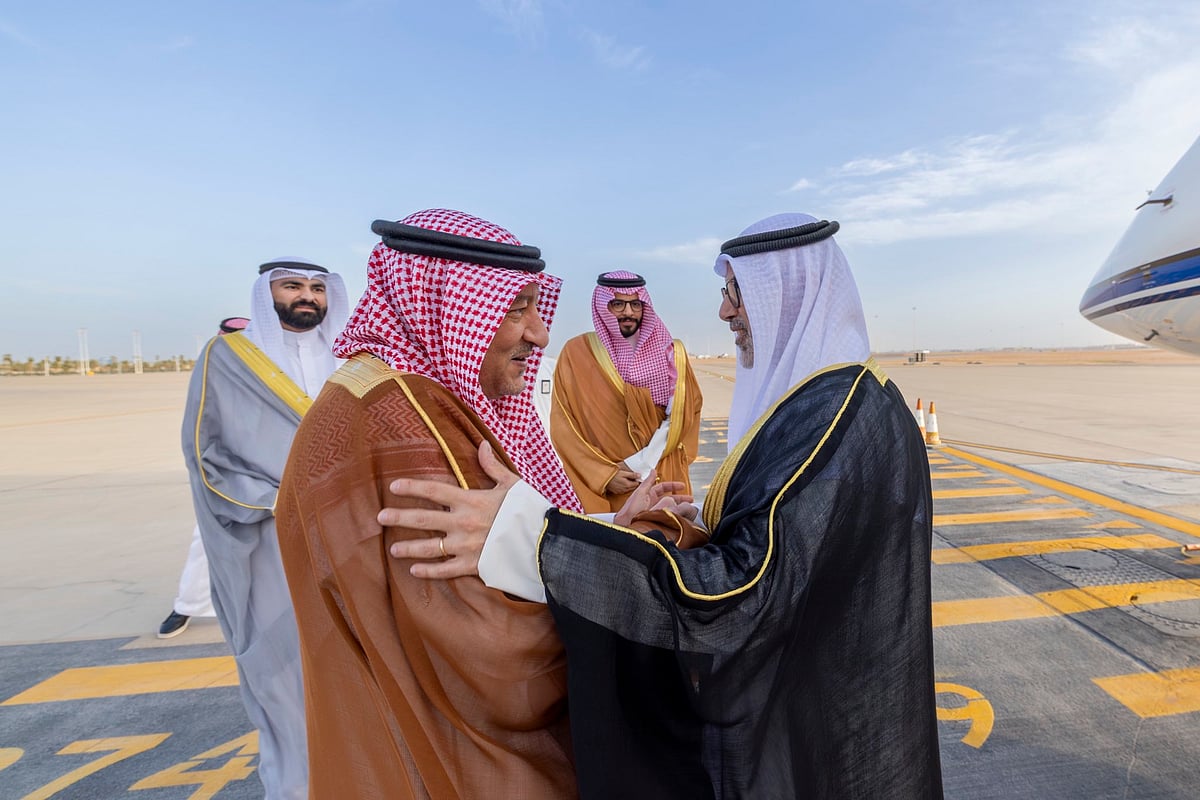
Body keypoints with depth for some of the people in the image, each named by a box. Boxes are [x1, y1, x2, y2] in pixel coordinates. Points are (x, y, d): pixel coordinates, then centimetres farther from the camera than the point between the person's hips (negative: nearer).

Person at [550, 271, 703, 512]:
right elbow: (563, 426, -4)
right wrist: (603, 474, -11)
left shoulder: (669, 352, 2)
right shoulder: (576, 352, -4)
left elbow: (685, 413, 1)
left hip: (664, 483, 2)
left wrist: (640, 463, -10)